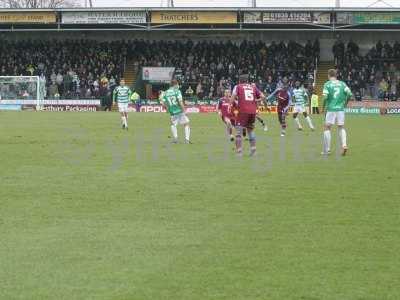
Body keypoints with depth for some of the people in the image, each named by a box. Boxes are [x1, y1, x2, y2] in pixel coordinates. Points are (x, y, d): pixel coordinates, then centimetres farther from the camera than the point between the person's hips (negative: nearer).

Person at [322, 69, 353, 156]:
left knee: (327, 128, 6)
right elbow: (349, 93, -3)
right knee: (341, 128, 15)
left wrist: (324, 107, 2)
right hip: (341, 109, 3)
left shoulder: (327, 84, -3)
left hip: (331, 109, -3)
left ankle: (326, 150, 3)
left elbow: (325, 97, -13)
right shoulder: (342, 83, 7)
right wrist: (345, 103, 11)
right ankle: (344, 145, -6)